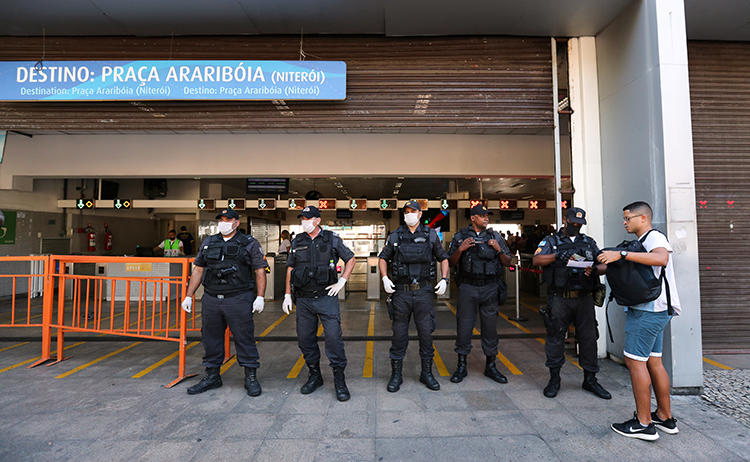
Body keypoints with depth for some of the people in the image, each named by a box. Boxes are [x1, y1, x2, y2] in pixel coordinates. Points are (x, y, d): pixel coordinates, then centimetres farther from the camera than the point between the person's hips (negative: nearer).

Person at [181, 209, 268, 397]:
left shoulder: (250, 244, 2)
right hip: (211, 299, 4)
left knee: (244, 338, 0)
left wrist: (260, 297, -10)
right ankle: (212, 376, 28)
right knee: (211, 338, 12)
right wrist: (189, 296, 13)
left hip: (239, 299, -4)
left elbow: (260, 271, -2)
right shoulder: (208, 243, 15)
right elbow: (198, 270, 17)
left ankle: (251, 377, 13)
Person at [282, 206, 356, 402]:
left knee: (333, 337, -7)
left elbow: (351, 259, 8)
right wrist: (287, 294, 9)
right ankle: (314, 376, 28)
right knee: (305, 338, 10)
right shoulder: (297, 242, 9)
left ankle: (339, 379, 8)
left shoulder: (332, 239, 1)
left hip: (326, 298, -3)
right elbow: (290, 268, 13)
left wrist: (342, 282, -1)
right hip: (303, 299, 4)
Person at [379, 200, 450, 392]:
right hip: (401, 291, 0)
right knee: (399, 333, 6)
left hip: (424, 291, 0)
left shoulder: (431, 235, 5)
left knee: (426, 332, 6)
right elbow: (383, 258, 13)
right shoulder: (395, 236, 4)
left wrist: (444, 279, -1)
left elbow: (443, 259, 13)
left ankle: (427, 373, 24)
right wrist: (385, 278, -2)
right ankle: (396, 375, 20)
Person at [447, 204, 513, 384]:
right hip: (468, 288, -2)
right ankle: (461, 366, 17)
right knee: (464, 326, 2)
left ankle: (490, 366, 24)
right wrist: (460, 250, -12)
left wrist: (499, 250, -7)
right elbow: (452, 263, 4)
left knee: (490, 327, 9)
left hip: (490, 288, 2)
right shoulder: (460, 237, 5)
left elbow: (507, 263, 10)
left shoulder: (495, 237, 10)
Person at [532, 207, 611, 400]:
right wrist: (557, 256, -26)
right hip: (559, 299, -3)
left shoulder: (589, 242, 16)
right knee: (555, 338, 3)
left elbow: (604, 265, 9)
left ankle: (590, 379, 23)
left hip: (584, 298, 3)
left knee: (588, 338, 8)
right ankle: (554, 379, 16)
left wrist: (594, 269, -14)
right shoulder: (551, 241, 6)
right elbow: (537, 260, -10)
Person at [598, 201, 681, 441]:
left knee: (635, 361, -7)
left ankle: (643, 423, 0)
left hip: (648, 310, -10)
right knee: (653, 361, 14)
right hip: (650, 310, 10)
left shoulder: (654, 237, -9)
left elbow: (661, 259, -31)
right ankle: (665, 417, 24)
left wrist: (621, 254, -35)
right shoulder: (641, 242, 21)